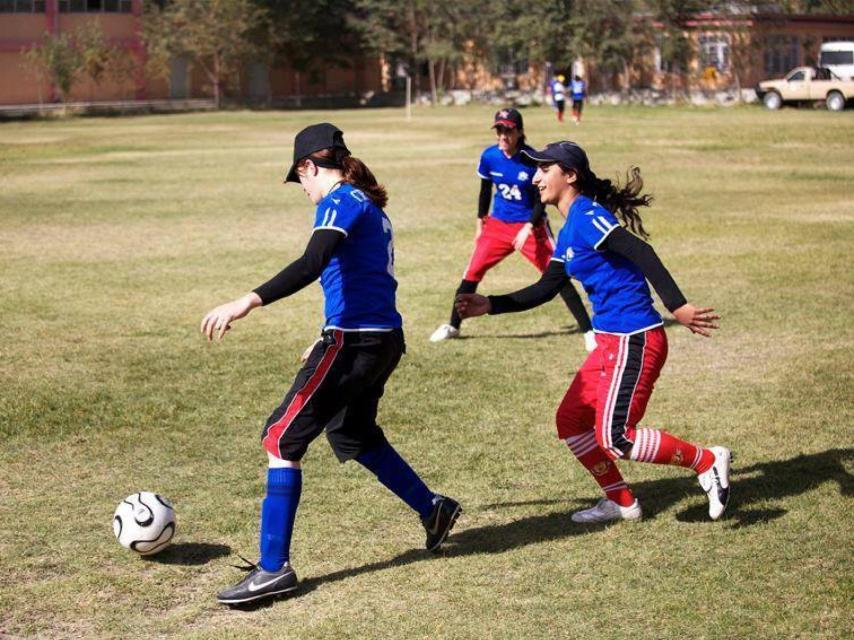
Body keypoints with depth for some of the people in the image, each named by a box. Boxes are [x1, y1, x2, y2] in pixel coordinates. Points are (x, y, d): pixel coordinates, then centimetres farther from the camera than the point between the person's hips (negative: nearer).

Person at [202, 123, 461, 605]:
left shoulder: (341, 201, -10)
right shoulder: (370, 204, 18)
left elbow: (311, 264, -27)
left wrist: (248, 302, -34)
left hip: (353, 342, -9)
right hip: (384, 338, 9)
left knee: (281, 439, -6)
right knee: (353, 434, 29)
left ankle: (274, 568, -8)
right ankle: (433, 509, 40)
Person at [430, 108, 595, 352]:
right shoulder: (489, 157, -7)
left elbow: (541, 199, -13)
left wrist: (528, 228, -24)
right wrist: (480, 223, 15)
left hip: (531, 225, -3)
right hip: (498, 223, 4)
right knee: (473, 271, 0)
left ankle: (588, 331, -3)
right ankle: (453, 326, 17)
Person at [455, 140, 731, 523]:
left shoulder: (587, 216, -14)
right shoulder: (568, 233, 16)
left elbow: (640, 253, -26)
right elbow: (545, 290, 23)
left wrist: (677, 306, -35)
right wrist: (491, 305, 16)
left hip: (633, 342, -10)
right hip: (610, 342, 10)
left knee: (615, 439, -10)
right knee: (570, 421, 14)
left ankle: (707, 461, 3)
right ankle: (621, 503, 25)